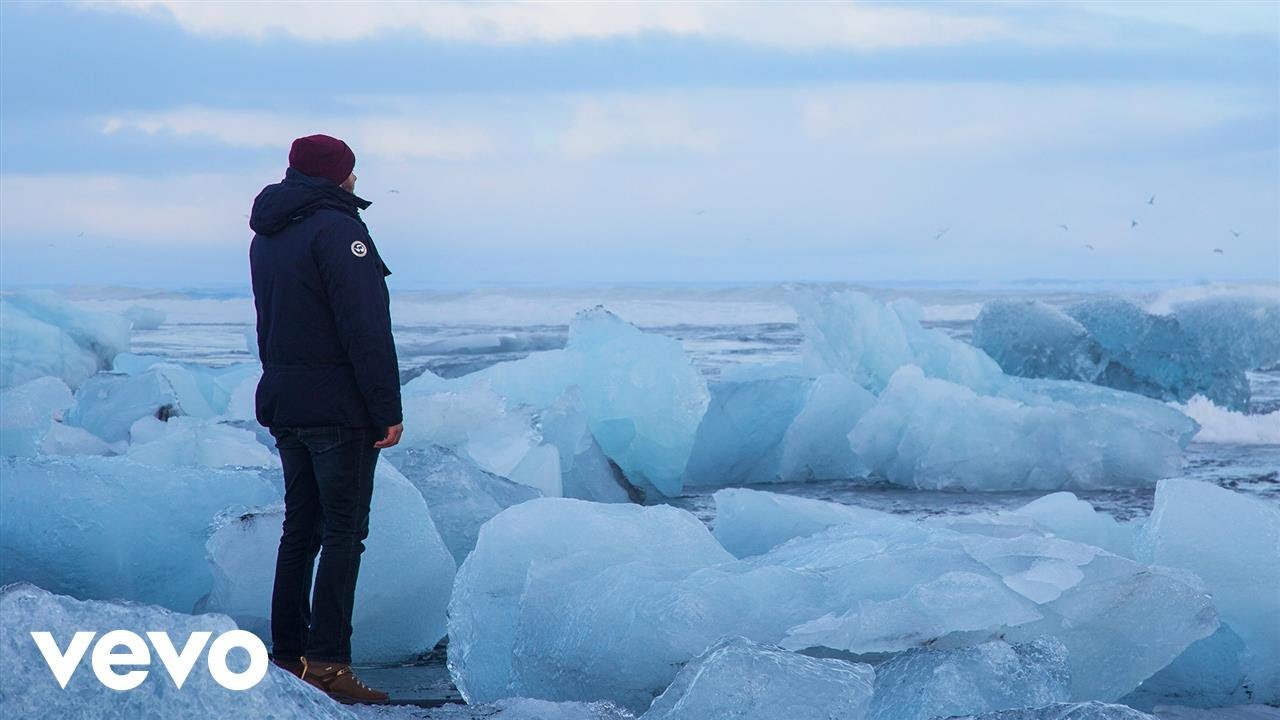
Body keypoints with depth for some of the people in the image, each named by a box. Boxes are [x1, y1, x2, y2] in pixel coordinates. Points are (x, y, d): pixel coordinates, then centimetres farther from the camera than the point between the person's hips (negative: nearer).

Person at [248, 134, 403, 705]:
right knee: (343, 531, -6)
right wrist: (388, 410, -17)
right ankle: (327, 662, -11)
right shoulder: (337, 229, -13)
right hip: (339, 409, -8)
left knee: (300, 525, 14)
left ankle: (288, 656, 15)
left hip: (283, 405, 8)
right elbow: (366, 330, -18)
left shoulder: (266, 238, 15)